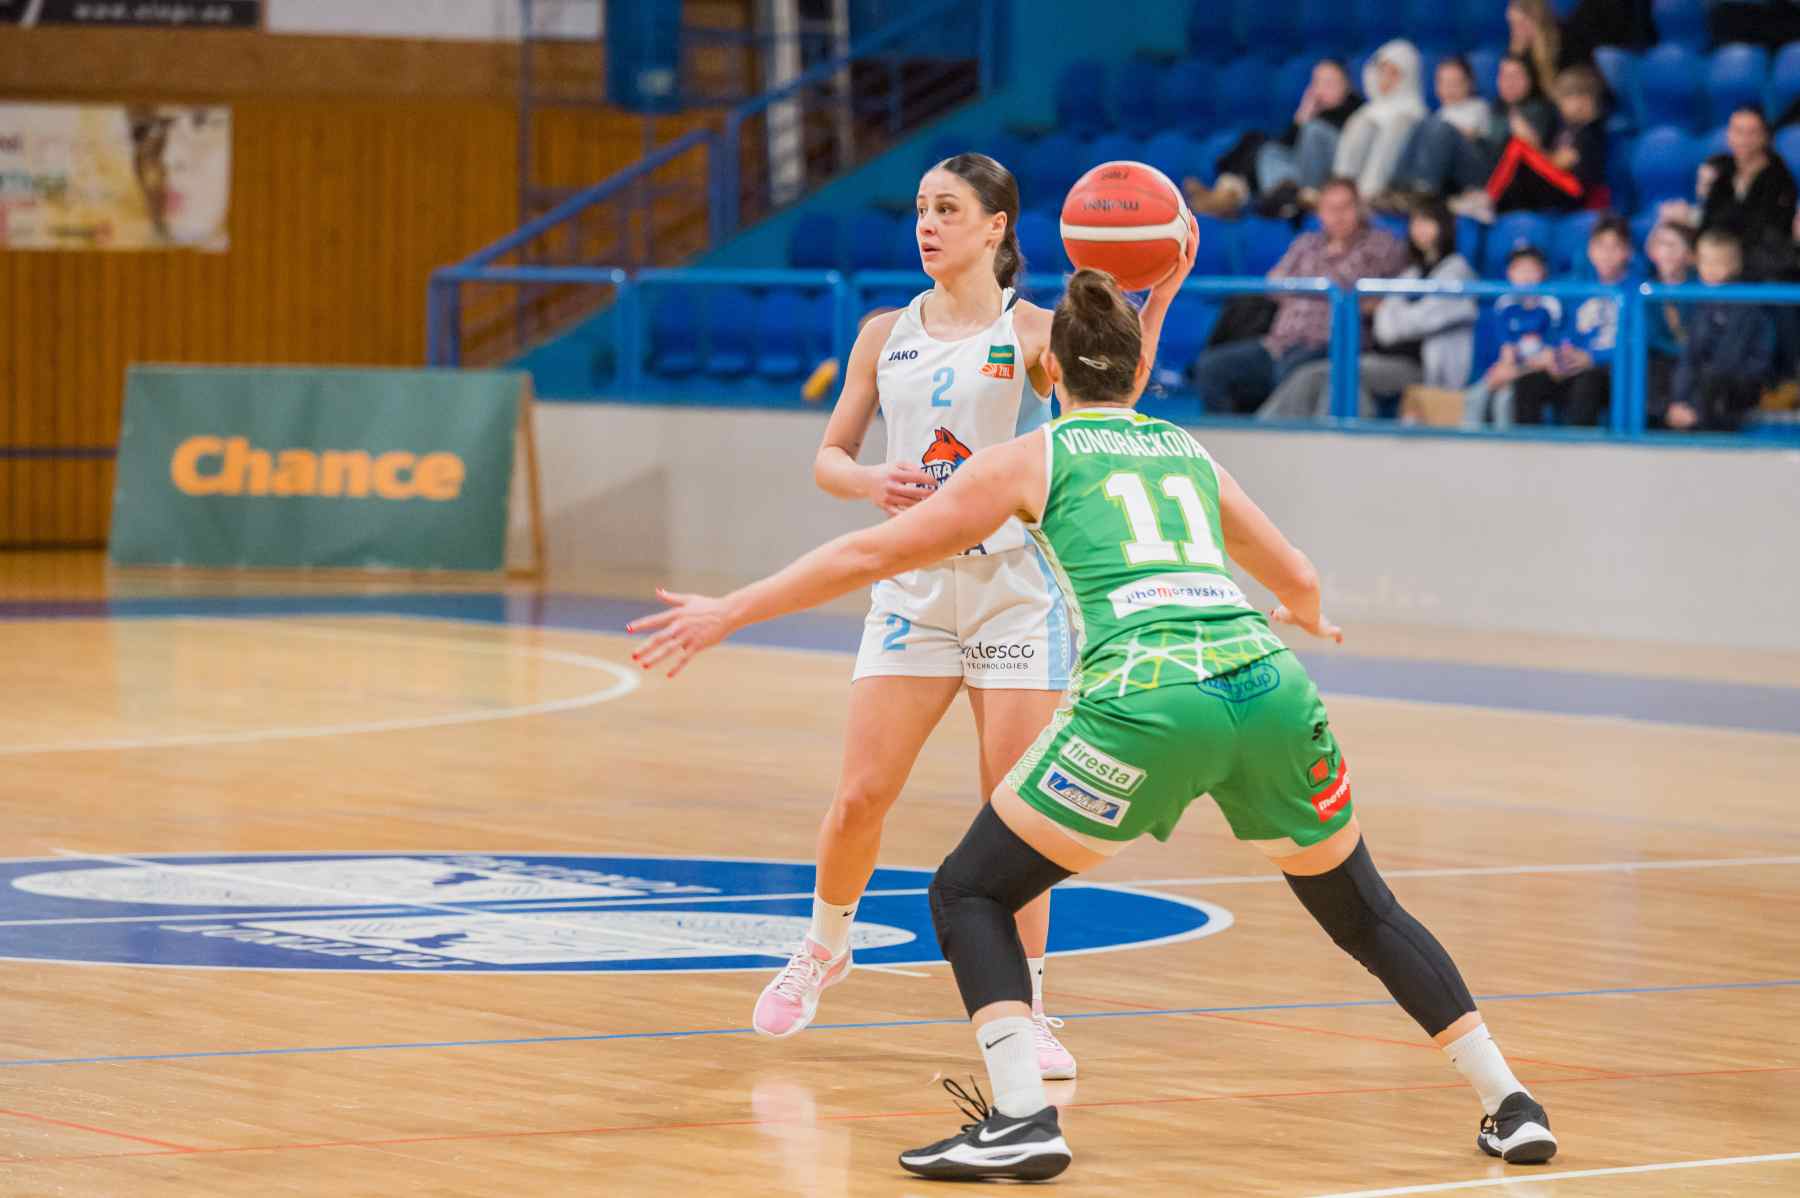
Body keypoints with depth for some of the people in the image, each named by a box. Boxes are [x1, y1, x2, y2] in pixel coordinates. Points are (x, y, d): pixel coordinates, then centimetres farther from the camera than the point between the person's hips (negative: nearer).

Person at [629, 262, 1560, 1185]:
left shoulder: (1034, 458, 16)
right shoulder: (1191, 454, 27)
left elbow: (870, 554, 16)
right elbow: (1299, 580, 40)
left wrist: (729, 613, 24)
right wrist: (1303, 618, 65)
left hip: (1148, 701, -4)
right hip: (1269, 688, 4)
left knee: (968, 892, 10)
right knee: (1362, 911, 25)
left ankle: (1021, 1119, -8)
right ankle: (1509, 1104, 23)